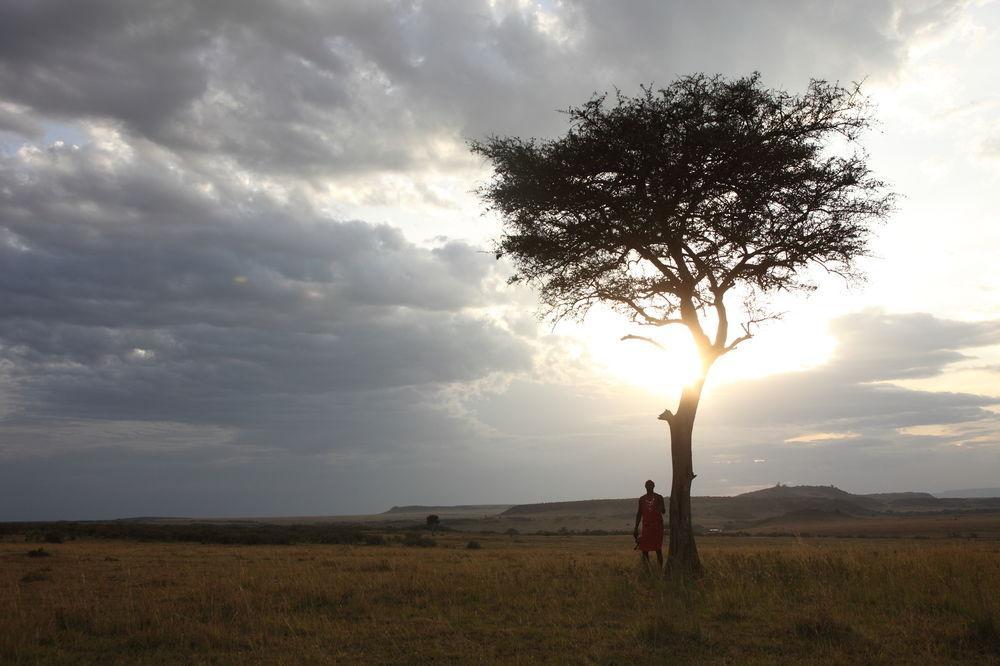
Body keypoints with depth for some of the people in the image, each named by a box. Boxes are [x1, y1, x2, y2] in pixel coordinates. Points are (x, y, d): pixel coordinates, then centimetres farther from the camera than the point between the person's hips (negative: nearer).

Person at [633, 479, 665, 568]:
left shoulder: (659, 497, 3)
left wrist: (661, 508, -27)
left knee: (658, 548, -3)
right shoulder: (642, 499, 11)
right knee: (644, 548, -3)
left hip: (657, 525, -2)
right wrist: (636, 528, 10)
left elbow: (664, 511, -3)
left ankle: (660, 568, 0)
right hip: (646, 525, 2)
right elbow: (639, 514, 14)